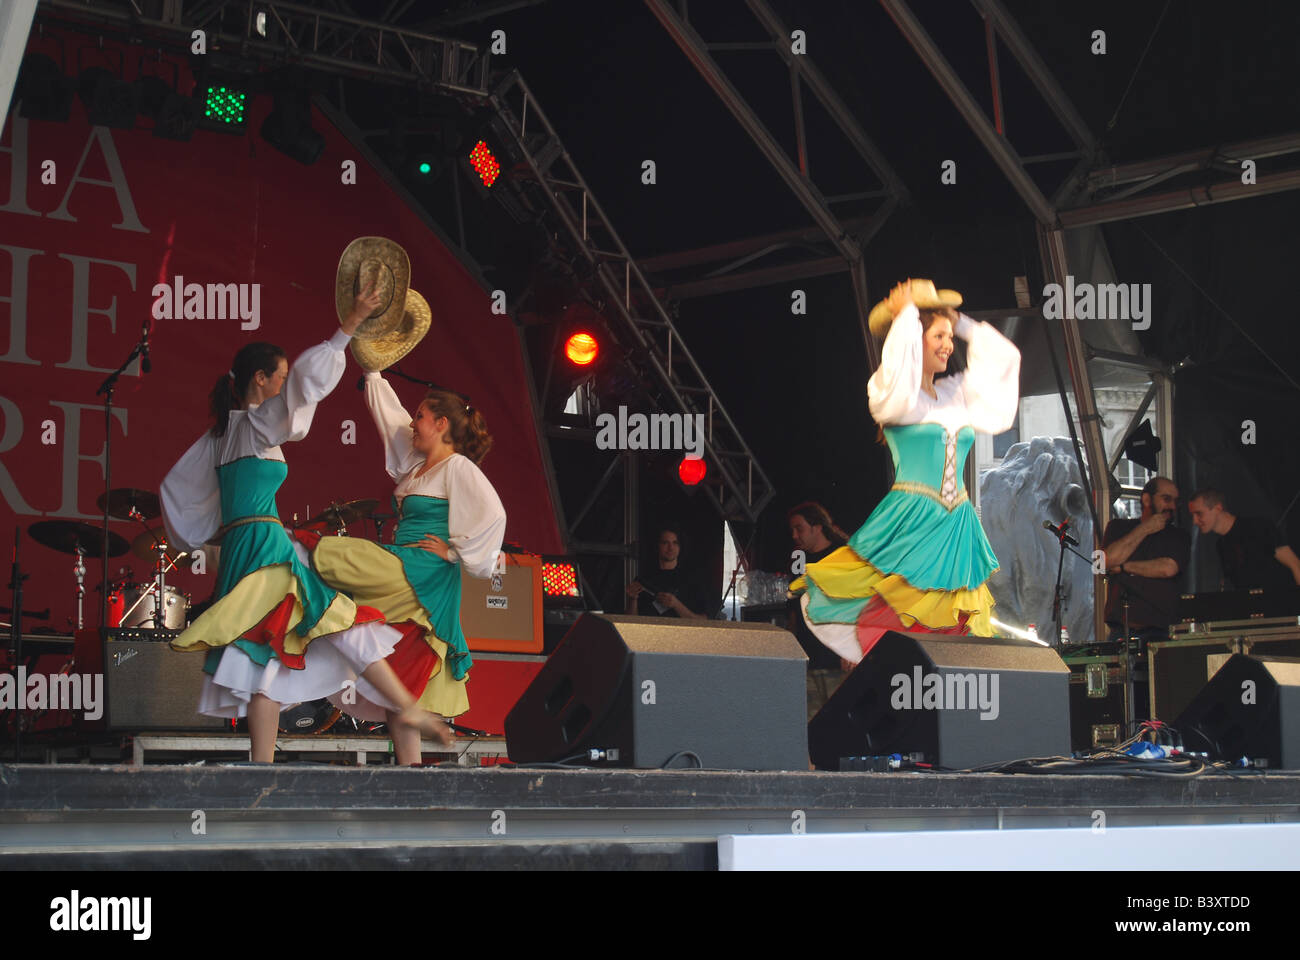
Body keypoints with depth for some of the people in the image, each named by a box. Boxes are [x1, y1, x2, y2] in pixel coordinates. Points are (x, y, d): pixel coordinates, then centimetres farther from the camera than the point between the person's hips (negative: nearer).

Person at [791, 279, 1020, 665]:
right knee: (885, 615, -7)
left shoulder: (957, 392, 12)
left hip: (956, 527, 6)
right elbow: (897, 377, -28)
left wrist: (961, 323, 14)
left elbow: (1003, 357, 22)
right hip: (910, 520, -6)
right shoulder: (889, 391, -5)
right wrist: (906, 316, -16)